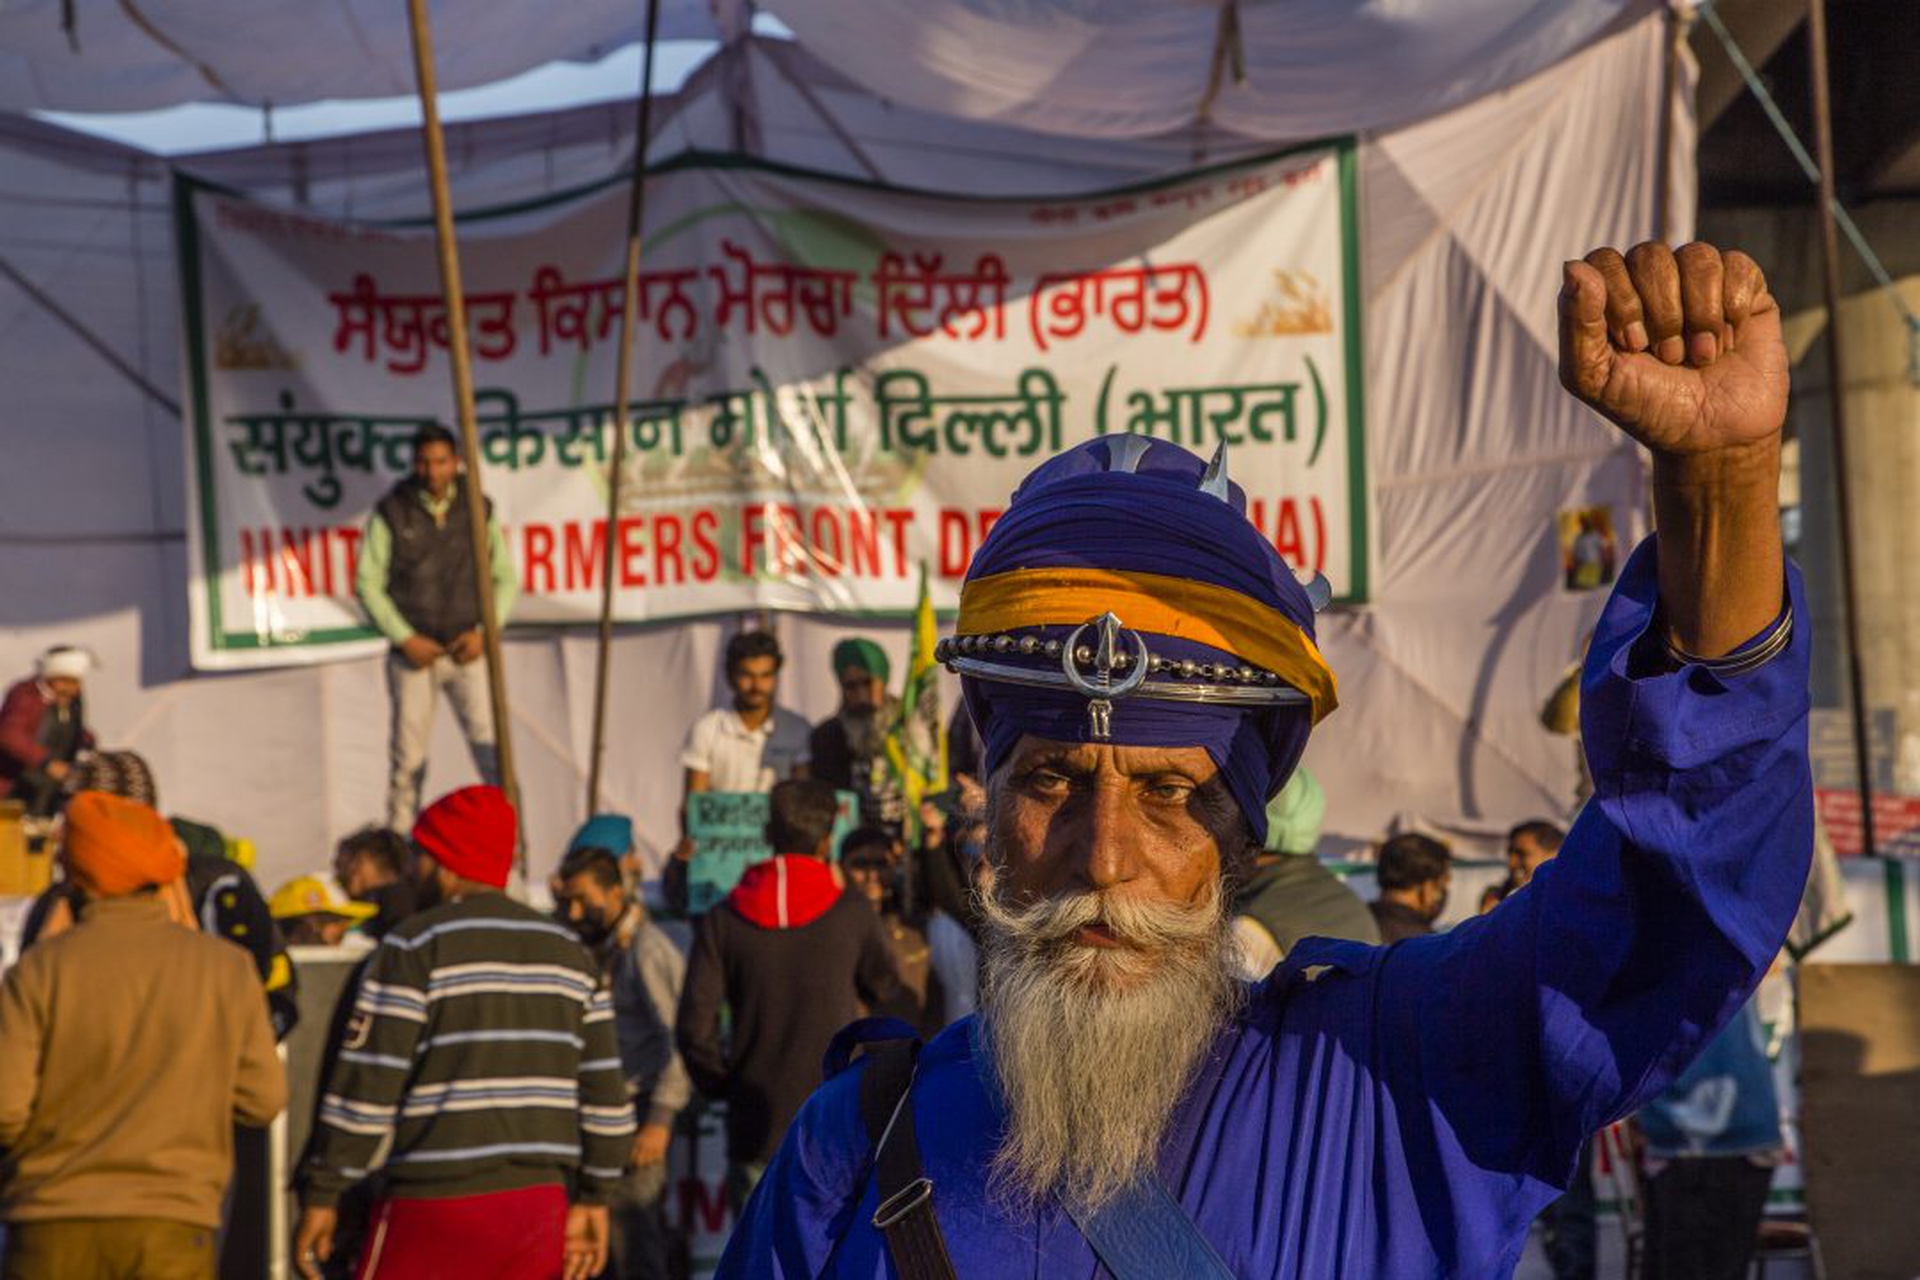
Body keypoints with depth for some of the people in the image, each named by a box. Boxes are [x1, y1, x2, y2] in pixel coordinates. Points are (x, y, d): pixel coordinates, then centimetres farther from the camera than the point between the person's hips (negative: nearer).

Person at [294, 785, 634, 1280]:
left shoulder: (414, 948, -5)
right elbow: (605, 1094, 13)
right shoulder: (568, 952, 13)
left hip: (437, 1203, -5)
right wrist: (593, 1199, 20)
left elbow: (365, 1088, -9)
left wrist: (321, 1197, -4)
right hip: (540, 1208, 5)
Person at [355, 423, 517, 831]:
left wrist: (485, 631, -5)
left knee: (492, 747, -11)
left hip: (468, 651, 1)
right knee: (408, 757, 4)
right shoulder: (390, 513, -1)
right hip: (414, 654, -1)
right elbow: (367, 584, -1)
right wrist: (405, 638, -9)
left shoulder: (479, 510, 5)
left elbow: (505, 578, 10)